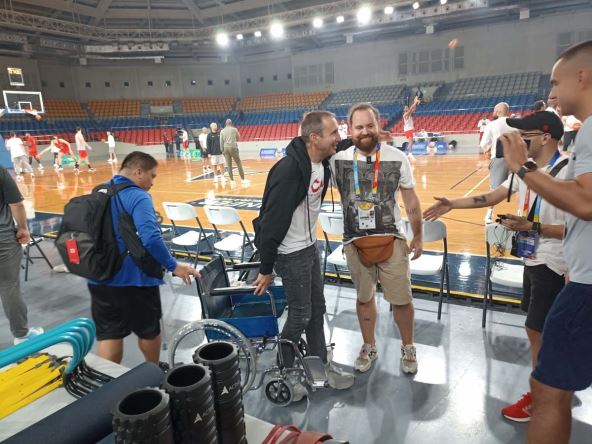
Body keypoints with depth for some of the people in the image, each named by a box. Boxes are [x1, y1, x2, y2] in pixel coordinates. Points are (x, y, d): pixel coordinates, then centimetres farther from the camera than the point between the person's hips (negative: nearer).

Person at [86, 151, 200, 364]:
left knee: (108, 335, 13)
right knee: (149, 330, 16)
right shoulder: (138, 197, -19)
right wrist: (173, 266, -24)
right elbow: (150, 238, -32)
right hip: (134, 278, -6)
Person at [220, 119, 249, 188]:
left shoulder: (222, 131, 7)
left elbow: (221, 142, 4)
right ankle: (243, 180, 4)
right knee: (239, 164, 4)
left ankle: (232, 181, 5)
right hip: (233, 147, -3)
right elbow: (238, 138, 13)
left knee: (229, 166, 5)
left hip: (225, 148, 3)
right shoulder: (234, 129, 2)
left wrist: (222, 150, 9)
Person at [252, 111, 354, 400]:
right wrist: (266, 270, -17)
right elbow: (272, 222, -24)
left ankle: (322, 366, 35)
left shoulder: (322, 163, -2)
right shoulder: (289, 170, -28)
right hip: (291, 254, -8)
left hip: (311, 246, 8)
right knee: (301, 316, 5)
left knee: (317, 309, 17)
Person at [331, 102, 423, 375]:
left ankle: (408, 348, 35)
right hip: (355, 242, 1)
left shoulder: (397, 158, -5)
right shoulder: (338, 159, -5)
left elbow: (411, 201, 3)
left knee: (401, 299, 8)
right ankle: (369, 348, 37)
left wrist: (417, 236, 7)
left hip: (391, 239, -1)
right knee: (364, 298, 16)